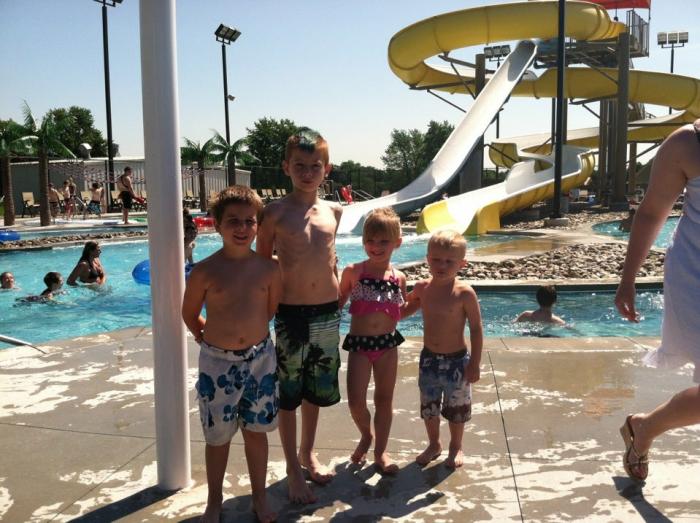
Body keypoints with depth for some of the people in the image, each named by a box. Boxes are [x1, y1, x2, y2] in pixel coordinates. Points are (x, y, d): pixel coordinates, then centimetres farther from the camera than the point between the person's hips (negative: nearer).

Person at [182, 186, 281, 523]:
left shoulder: (269, 269, -5)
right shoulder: (204, 271, -10)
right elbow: (189, 314, 4)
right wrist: (208, 339, 10)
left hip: (260, 359, 2)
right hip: (217, 362, -1)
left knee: (256, 430, 14)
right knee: (218, 436, 11)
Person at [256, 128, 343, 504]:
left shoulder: (333, 212, 5)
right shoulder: (276, 212, -7)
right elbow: (261, 262, 0)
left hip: (328, 314, 4)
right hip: (291, 315, -4)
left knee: (316, 391, 17)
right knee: (288, 395, 5)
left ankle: (308, 453, 37)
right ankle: (293, 469, 20)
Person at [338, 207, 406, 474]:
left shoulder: (399, 278, 2)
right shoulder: (353, 272, -5)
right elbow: (338, 302, 5)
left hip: (388, 343, 2)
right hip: (359, 343, -2)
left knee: (384, 399, 12)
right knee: (355, 401, -6)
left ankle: (380, 450, 28)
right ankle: (366, 435, 27)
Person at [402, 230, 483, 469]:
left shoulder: (464, 293, -19)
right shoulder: (422, 288, -5)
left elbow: (476, 329, -13)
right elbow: (409, 306, 19)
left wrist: (475, 364, -12)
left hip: (456, 360, -4)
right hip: (428, 358, 4)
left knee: (456, 408, 14)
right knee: (428, 406, 18)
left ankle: (455, 447, 37)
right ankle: (433, 444, 40)